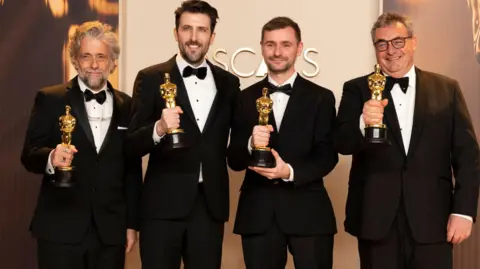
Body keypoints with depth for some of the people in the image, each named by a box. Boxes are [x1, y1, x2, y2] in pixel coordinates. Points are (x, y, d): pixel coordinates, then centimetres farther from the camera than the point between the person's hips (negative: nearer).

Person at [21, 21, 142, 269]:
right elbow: (29, 155, -4)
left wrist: (132, 223, 9)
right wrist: (51, 158, -26)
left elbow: (132, 169, 9)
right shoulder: (50, 99, 0)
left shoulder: (126, 106, 7)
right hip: (60, 229, -2)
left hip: (111, 231, 2)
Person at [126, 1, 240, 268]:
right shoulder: (151, 78, -2)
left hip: (211, 204, 3)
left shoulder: (229, 83, 8)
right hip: (163, 203, -3)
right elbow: (133, 145, -6)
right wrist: (159, 129, -23)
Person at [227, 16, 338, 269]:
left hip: (308, 211, -1)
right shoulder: (246, 98, 7)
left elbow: (327, 156, -4)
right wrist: (251, 145, -18)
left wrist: (290, 171, -21)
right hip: (258, 212, 1)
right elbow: (234, 160, 3)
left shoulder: (321, 97, 3)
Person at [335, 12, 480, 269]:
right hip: (376, 220, 0)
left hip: (431, 219, 1)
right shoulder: (357, 89, 5)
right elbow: (341, 143, -7)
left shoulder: (447, 89, 7)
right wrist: (363, 123, -28)